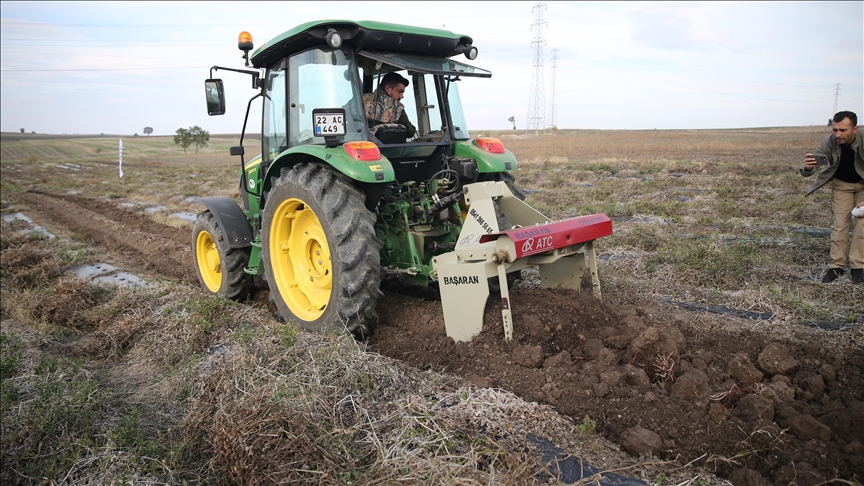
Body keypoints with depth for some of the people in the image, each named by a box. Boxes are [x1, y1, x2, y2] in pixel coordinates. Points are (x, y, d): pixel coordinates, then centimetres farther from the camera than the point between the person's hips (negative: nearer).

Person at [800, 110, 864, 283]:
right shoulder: (829, 143, -26)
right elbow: (807, 171, -25)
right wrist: (808, 168, -51)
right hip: (842, 184, 2)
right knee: (839, 224, -1)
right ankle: (836, 266, 4)